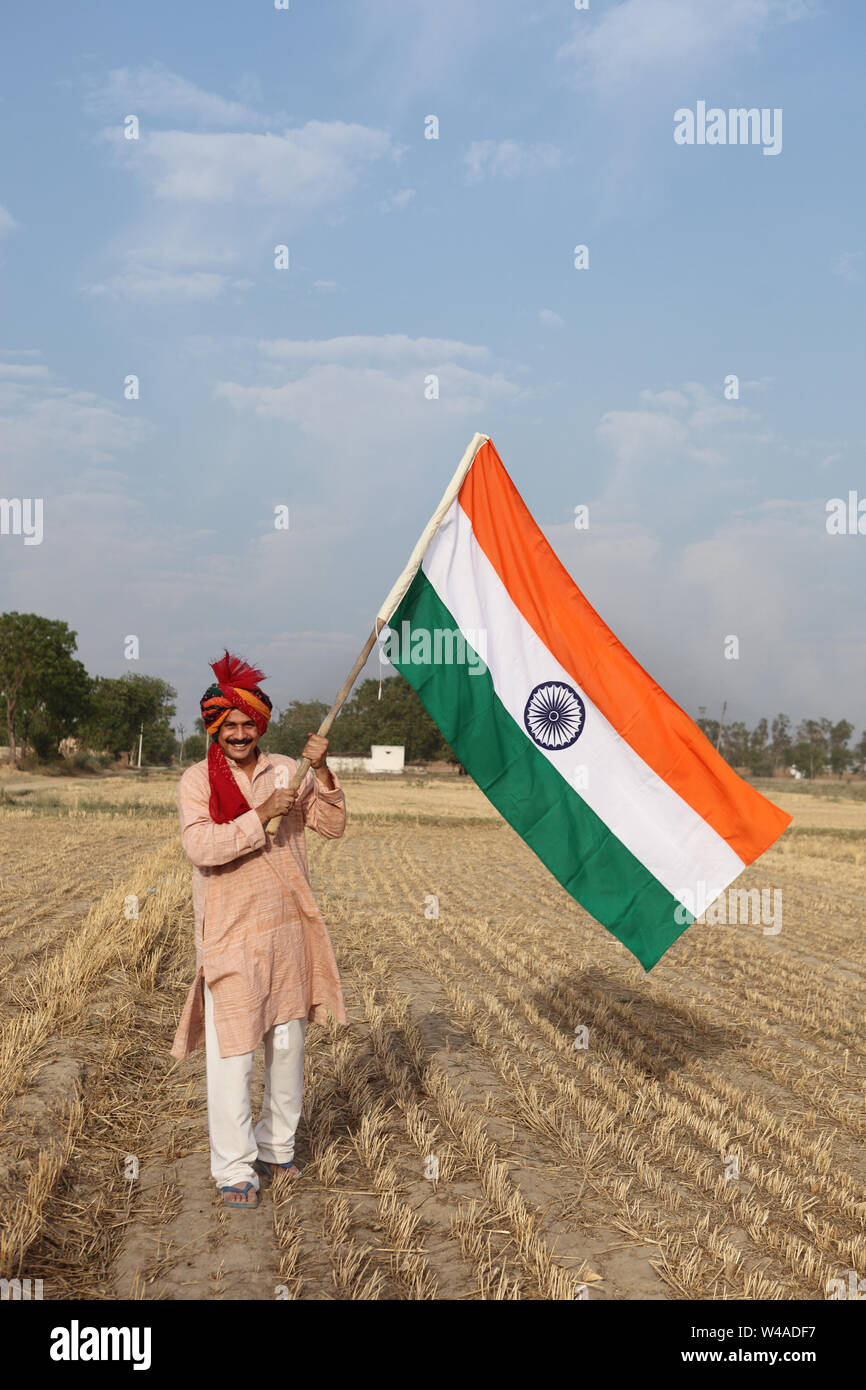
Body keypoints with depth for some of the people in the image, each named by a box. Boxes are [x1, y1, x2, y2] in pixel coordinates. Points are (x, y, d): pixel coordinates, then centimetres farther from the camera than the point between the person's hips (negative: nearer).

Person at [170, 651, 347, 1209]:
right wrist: (261, 815, -22)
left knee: (289, 1044, 13)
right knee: (232, 1053, -6)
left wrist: (323, 774, -11)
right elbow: (200, 847, -19)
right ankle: (234, 1169, 4)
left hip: (289, 931, 5)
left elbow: (333, 826, 3)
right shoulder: (198, 780, -4)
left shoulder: (285, 771, 7)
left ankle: (277, 1147, 30)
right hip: (231, 936, -4)